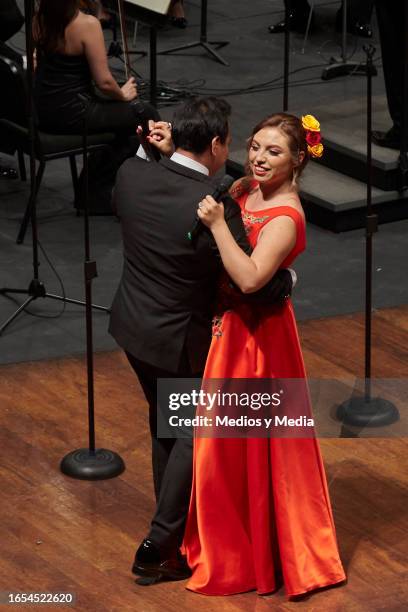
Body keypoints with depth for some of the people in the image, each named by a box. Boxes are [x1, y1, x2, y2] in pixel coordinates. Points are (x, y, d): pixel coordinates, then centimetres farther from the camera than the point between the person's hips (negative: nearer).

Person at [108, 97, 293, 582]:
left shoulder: (132, 174, -14)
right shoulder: (215, 209, -31)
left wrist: (155, 153, 1)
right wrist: (288, 278, -3)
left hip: (132, 325, 6)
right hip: (180, 341, -6)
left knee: (164, 422, 26)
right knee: (194, 433, 15)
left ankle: (175, 520, 44)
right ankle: (159, 548, 17)